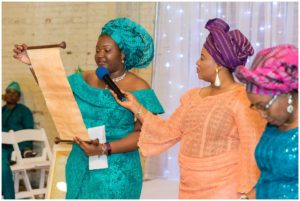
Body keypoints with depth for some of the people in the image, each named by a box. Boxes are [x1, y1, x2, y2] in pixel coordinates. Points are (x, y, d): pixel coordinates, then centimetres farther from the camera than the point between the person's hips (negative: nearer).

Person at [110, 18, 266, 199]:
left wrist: (247, 193, -19)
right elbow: (168, 133, 10)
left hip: (224, 192, -7)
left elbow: (253, 149, -17)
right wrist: (135, 106, 8)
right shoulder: (193, 97, 9)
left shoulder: (243, 99, -14)